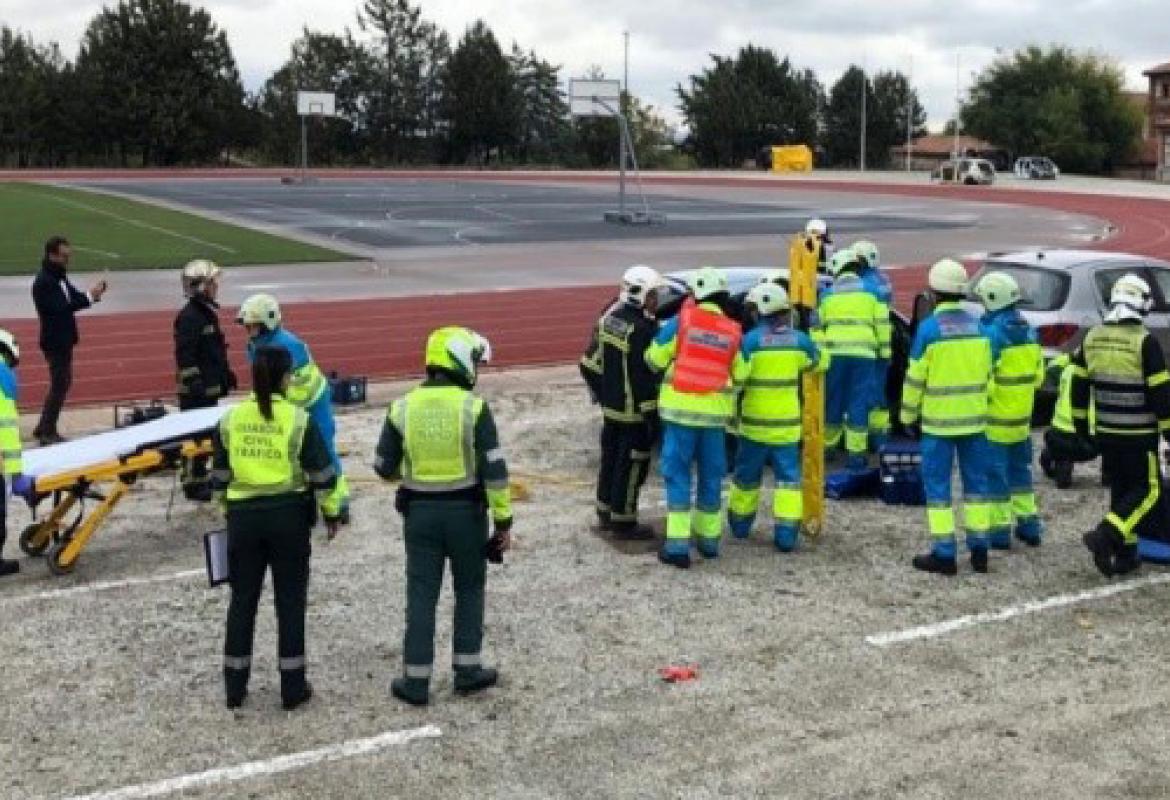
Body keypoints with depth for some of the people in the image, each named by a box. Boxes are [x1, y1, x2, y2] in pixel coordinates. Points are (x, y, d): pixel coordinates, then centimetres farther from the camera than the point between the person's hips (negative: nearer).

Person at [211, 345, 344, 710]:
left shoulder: (230, 419, 0)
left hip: (244, 516, 3)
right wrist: (331, 512, 8)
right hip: (288, 515, -2)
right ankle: (292, 687, 12)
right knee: (290, 600, 7)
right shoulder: (298, 419, -9)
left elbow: (219, 475, 8)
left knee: (242, 599, 13)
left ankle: (234, 687, 19)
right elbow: (322, 473, -6)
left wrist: (226, 511, 21)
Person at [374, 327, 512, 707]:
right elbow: (494, 469, -14)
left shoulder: (403, 407, -4)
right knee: (469, 589, 16)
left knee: (421, 594, 8)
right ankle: (468, 670, 21)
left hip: (420, 511, 2)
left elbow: (384, 467, 3)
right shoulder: (473, 407, -12)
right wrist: (503, 521, -7)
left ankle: (416, 681, 11)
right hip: (466, 510, -2)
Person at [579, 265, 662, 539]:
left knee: (611, 459, 19)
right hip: (634, 411, -9)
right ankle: (623, 521, 7)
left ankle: (606, 512, 31)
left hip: (611, 406, 9)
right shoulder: (641, 329, -21)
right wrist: (652, 413, -18)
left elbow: (591, 364, 11)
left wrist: (601, 393, 21)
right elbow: (643, 377, -23)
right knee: (632, 465, 1)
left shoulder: (609, 318, 6)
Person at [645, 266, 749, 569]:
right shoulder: (733, 332, 1)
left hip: (680, 409, -2)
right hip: (715, 413, 2)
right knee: (711, 475, 16)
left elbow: (654, 359, -3)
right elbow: (740, 376, 4)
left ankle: (678, 545, -4)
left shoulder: (682, 321, -7)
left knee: (678, 475, 2)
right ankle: (709, 538, 25)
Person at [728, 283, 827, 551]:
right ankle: (786, 534, -2)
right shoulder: (799, 339, 0)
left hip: (755, 422, -2)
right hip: (787, 423, 2)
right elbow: (820, 361, 17)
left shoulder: (751, 340, -13)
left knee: (747, 475, 16)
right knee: (788, 478, 6)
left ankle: (740, 524, 30)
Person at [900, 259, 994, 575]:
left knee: (937, 485, 2)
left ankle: (944, 554, 3)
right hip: (974, 419, 5)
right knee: (975, 481, 13)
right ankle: (979, 550, 17)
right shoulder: (977, 326, 3)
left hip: (938, 421, -5)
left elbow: (915, 377, -9)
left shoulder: (929, 328, -12)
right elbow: (986, 373, 9)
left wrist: (908, 415, 3)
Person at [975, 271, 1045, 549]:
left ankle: (999, 529, 5)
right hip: (1022, 415, 8)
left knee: (995, 473, 1)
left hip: (995, 416, -8)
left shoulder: (992, 332, -18)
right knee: (1019, 469, 19)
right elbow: (1037, 374, 14)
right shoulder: (1029, 331, 7)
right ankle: (1029, 524, 25)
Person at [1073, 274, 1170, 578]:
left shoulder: (1092, 338, 4)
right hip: (1139, 436, -6)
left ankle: (1125, 556, 16)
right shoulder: (1145, 342, -14)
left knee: (1121, 490, 15)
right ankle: (1105, 537, -12)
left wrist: (1081, 425, 21)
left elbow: (1079, 385, 11)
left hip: (1106, 433, 6)